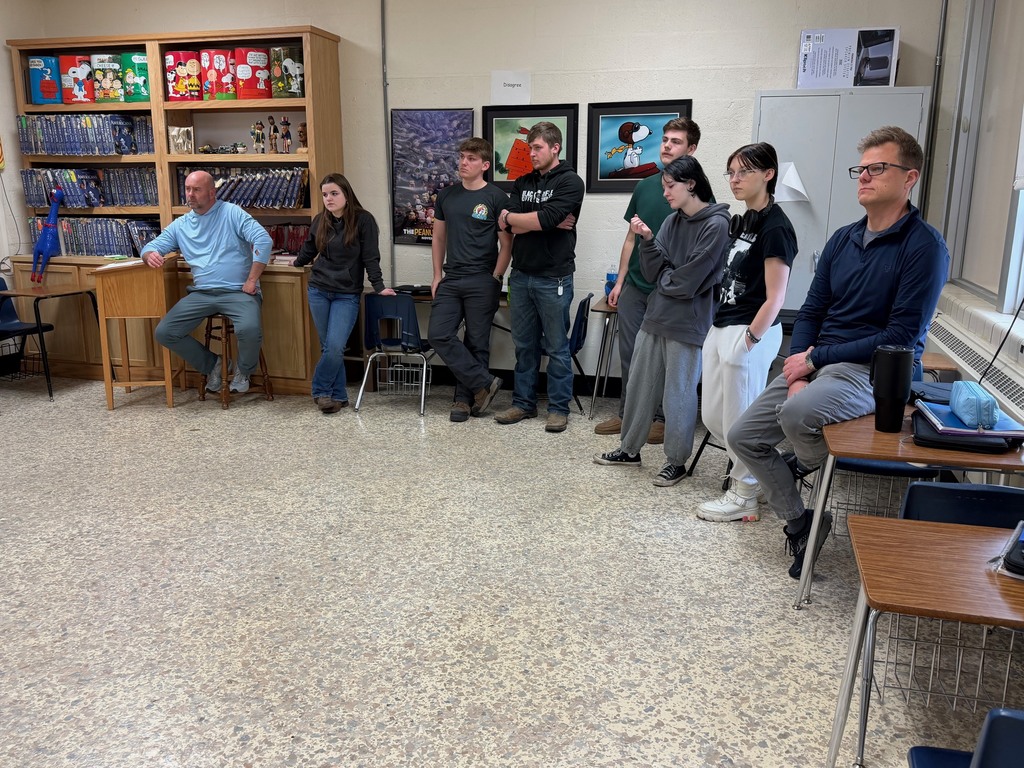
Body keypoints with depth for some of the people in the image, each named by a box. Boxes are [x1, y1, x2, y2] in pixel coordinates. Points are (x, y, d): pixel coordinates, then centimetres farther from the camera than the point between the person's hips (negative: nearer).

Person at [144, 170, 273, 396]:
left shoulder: (231, 212, -1)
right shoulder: (180, 225, 15)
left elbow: (263, 240, -12)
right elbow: (152, 246, 20)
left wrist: (252, 281, -15)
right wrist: (150, 255, -8)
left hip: (237, 291, -5)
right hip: (201, 293, 5)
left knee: (250, 330, -34)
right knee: (164, 332, -10)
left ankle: (243, 370, 1)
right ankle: (211, 364, 14)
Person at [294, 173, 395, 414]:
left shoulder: (363, 220, -7)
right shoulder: (320, 221, 6)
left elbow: (371, 257, -7)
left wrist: (379, 286, -15)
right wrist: (297, 263, 39)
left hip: (347, 295, -4)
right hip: (318, 292, 4)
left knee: (335, 347, -14)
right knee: (328, 347, 4)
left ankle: (321, 391, 4)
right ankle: (338, 396, 13)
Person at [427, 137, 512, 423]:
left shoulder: (496, 198, -4)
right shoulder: (446, 196, 10)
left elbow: (506, 244, -2)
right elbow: (439, 237, 17)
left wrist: (495, 278, -8)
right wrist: (437, 275, 11)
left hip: (482, 282, -4)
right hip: (450, 280, 5)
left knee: (476, 342, 2)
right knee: (439, 334, -7)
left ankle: (465, 398, 16)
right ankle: (484, 383, 2)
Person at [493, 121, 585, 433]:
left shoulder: (570, 182, -5)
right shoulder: (522, 183, 12)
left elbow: (546, 218, -19)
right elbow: (512, 228, -1)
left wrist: (509, 216, -5)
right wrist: (547, 222, -11)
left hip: (553, 278, -5)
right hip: (521, 276, 6)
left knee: (556, 347, 3)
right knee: (524, 345, 12)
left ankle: (558, 408, 13)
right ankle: (523, 403, 23)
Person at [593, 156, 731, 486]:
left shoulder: (716, 225, -13)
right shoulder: (672, 222, 9)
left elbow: (688, 281, -16)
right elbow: (654, 272, 4)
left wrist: (665, 279, 1)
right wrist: (647, 240, -8)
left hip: (688, 324, -7)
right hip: (655, 318, 7)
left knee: (678, 395, 4)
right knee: (640, 386, 14)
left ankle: (677, 461, 20)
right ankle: (629, 449, 30)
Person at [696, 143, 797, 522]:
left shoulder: (775, 227, -13)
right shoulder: (742, 222, 13)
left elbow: (774, 299, -16)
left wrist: (749, 341, -17)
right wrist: (720, 331, 14)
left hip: (750, 334, -9)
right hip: (721, 329, 9)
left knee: (739, 419, 2)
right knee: (712, 416, 15)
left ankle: (744, 495, 18)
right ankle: (755, 468, 35)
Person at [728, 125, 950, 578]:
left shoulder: (924, 247, -10)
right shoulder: (842, 239, 11)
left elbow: (901, 337, -16)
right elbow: (810, 312, 11)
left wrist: (816, 359, -17)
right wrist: (798, 370, -7)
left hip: (874, 370, -7)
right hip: (815, 362, 7)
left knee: (796, 414, -35)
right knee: (744, 437, -1)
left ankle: (811, 464, 3)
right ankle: (799, 523, 16)